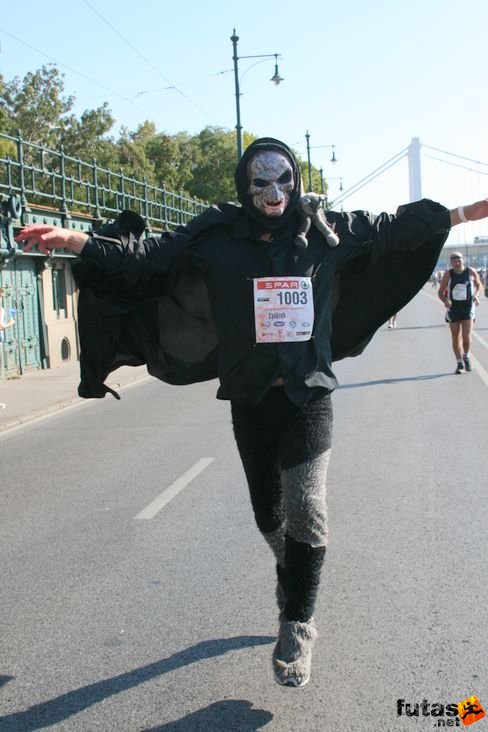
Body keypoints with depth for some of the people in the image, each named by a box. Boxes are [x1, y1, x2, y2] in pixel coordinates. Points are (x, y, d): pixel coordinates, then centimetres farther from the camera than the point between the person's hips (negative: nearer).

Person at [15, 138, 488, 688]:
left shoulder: (327, 231, 1)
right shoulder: (216, 238, -3)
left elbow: (395, 227, 9)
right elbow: (146, 256, -9)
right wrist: (72, 240, -20)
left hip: (309, 396, -1)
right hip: (250, 400, 1)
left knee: (305, 507, -13)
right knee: (268, 513, 14)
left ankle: (296, 628, 4)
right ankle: (290, 579, 45)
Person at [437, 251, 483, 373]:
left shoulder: (471, 272, -1)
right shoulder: (448, 274, -3)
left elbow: (479, 285, 15)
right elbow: (440, 291, 1)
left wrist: (476, 295, -4)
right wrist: (445, 301, -19)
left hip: (468, 308, -1)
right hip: (453, 308, 1)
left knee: (467, 335, -11)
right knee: (456, 337, 4)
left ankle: (466, 356, 16)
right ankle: (459, 363, 16)